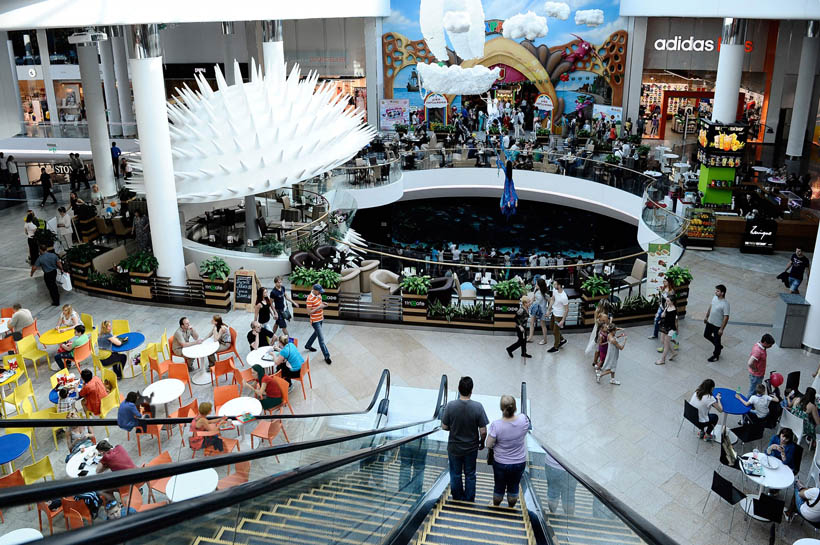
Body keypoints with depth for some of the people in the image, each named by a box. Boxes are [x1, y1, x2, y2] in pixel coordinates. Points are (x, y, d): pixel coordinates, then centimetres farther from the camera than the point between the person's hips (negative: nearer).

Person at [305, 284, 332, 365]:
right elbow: (309, 312, -23)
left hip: (320, 319, 9)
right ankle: (326, 356, 0)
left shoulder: (318, 295, 0)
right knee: (321, 338, -6)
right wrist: (319, 307, -28)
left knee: (316, 333, 28)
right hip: (315, 321, -9)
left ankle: (308, 345, 51)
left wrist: (323, 303, -4)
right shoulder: (310, 299, -25)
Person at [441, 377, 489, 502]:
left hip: (454, 448, 0)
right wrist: (482, 442, 4)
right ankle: (469, 501, 35)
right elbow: (483, 431, -16)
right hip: (471, 448, 0)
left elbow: (444, 427, -11)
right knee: (470, 475, 21)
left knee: (455, 475, 20)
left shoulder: (450, 406, -22)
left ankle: (457, 501, 37)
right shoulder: (477, 407, -22)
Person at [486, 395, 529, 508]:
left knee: (499, 487, 22)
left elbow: (489, 445, -18)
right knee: (514, 487, 24)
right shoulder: (523, 419, -21)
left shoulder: (496, 425, -29)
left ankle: (496, 508, 44)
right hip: (519, 463, 2)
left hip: (500, 463, -2)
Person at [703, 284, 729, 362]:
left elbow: (726, 317, -25)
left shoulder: (725, 304, -29)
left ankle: (716, 356, 32)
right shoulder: (715, 297, -6)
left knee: (716, 340, 10)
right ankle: (718, 346, 45)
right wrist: (706, 317, 18)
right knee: (706, 335, 23)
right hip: (710, 322, 8)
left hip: (718, 325, -8)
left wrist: (722, 329, -22)